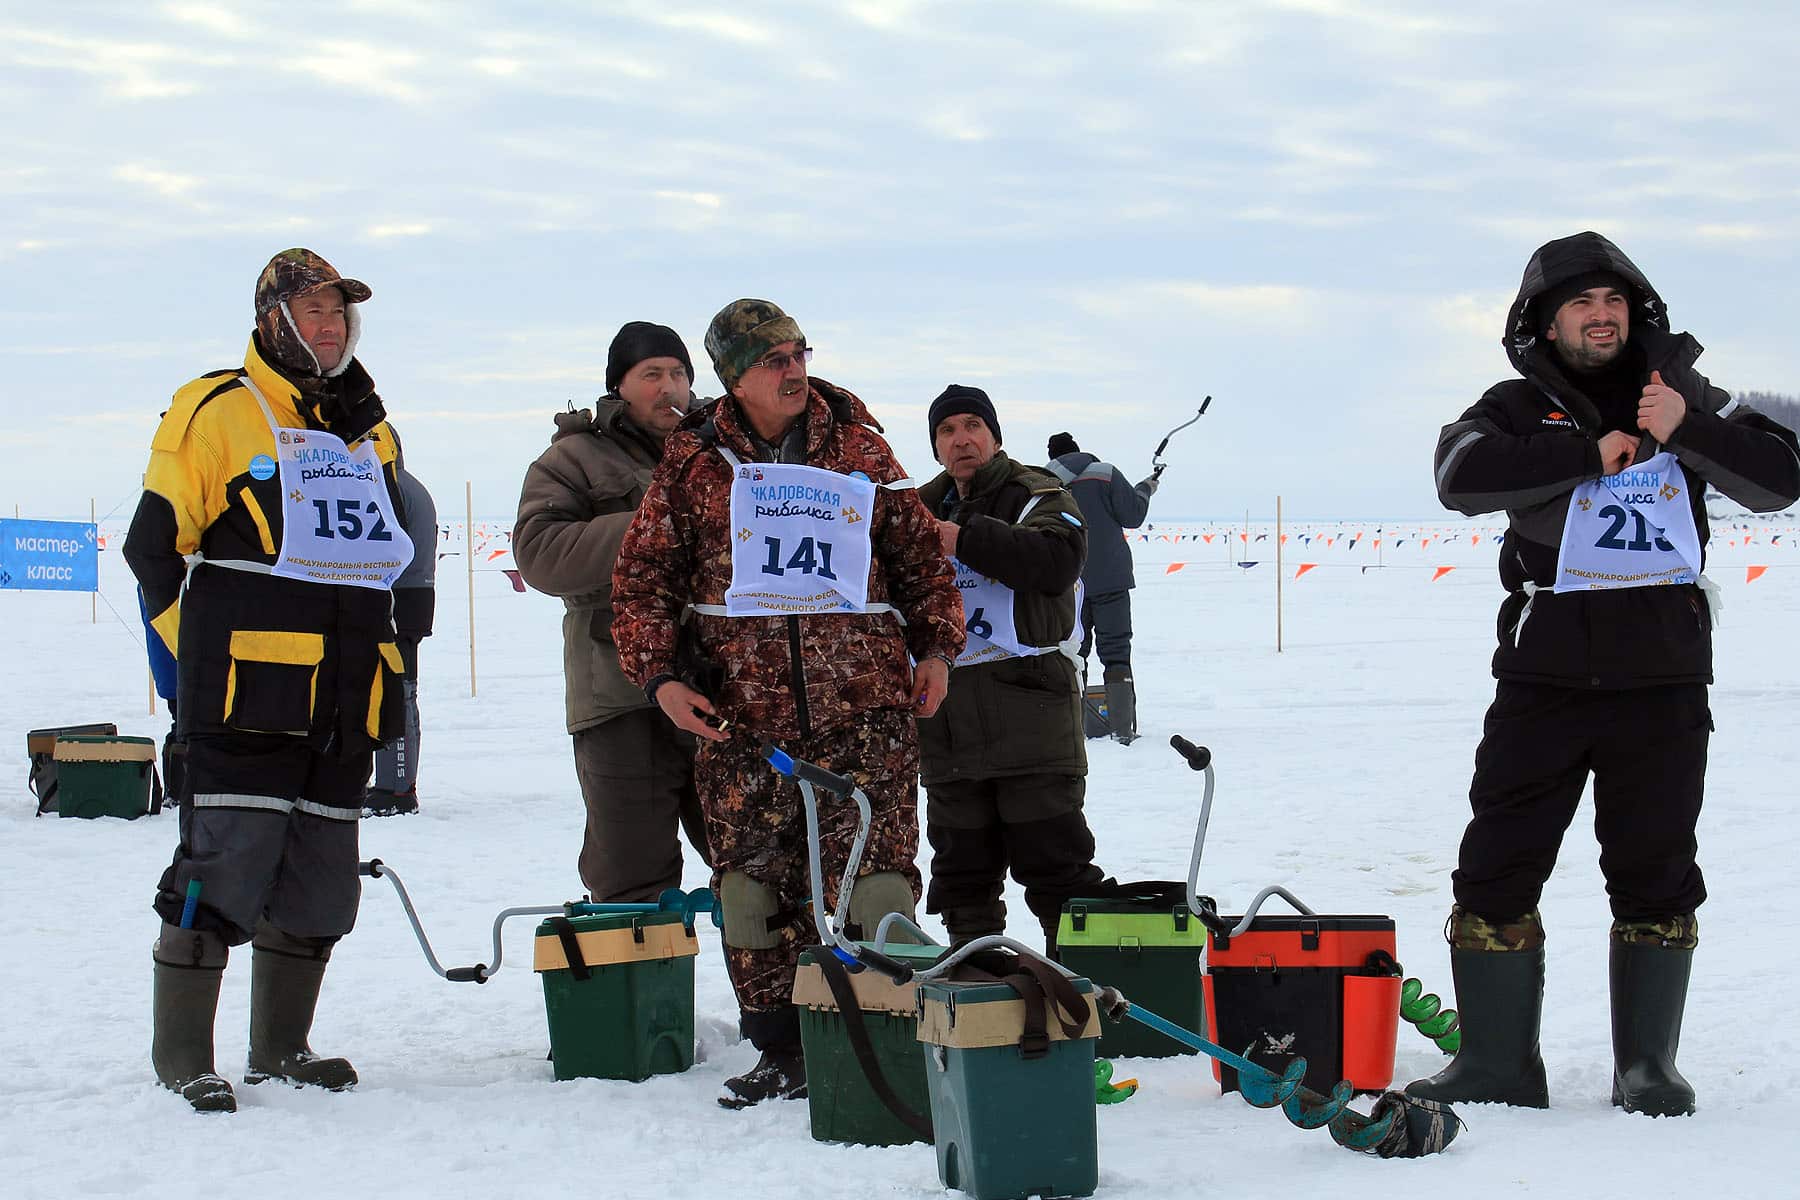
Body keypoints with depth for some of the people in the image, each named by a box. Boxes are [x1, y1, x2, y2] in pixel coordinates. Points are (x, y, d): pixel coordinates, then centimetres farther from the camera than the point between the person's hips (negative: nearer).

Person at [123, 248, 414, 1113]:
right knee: (222, 863, -9)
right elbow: (153, 545, -3)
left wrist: (379, 665, 18)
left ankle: (279, 1048, 22)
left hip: (345, 696, 7)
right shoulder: (217, 411, -3)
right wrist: (200, 648, -6)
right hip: (248, 691, -7)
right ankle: (182, 1056, -1)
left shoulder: (368, 430, 17)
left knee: (320, 878, 10)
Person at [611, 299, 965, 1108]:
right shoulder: (693, 462, 6)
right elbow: (644, 577, 7)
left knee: (873, 871, -7)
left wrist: (936, 646, 9)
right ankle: (781, 1049, 12)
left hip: (864, 705, 0)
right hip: (740, 708, 0)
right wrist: (658, 673, -3)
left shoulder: (858, 447, 10)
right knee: (754, 877, 2)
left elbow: (920, 550, 17)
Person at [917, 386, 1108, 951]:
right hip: (946, 710, 6)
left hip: (1026, 700, -6)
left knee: (1052, 851, -5)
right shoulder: (924, 507, 19)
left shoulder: (1038, 495, 1)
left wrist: (965, 540, -22)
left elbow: (1058, 560, -20)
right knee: (961, 858, 12)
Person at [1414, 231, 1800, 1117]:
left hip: (1663, 684, 1)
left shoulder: (1682, 396, 9)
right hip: (1544, 680, -1)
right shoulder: (1519, 409, 4)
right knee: (1497, 867, 0)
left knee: (1655, 873, 5)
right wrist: (1591, 453, -18)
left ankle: (1647, 1064, 16)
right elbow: (1462, 475, -16)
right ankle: (1497, 1060, 10)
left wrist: (1686, 431, -14)